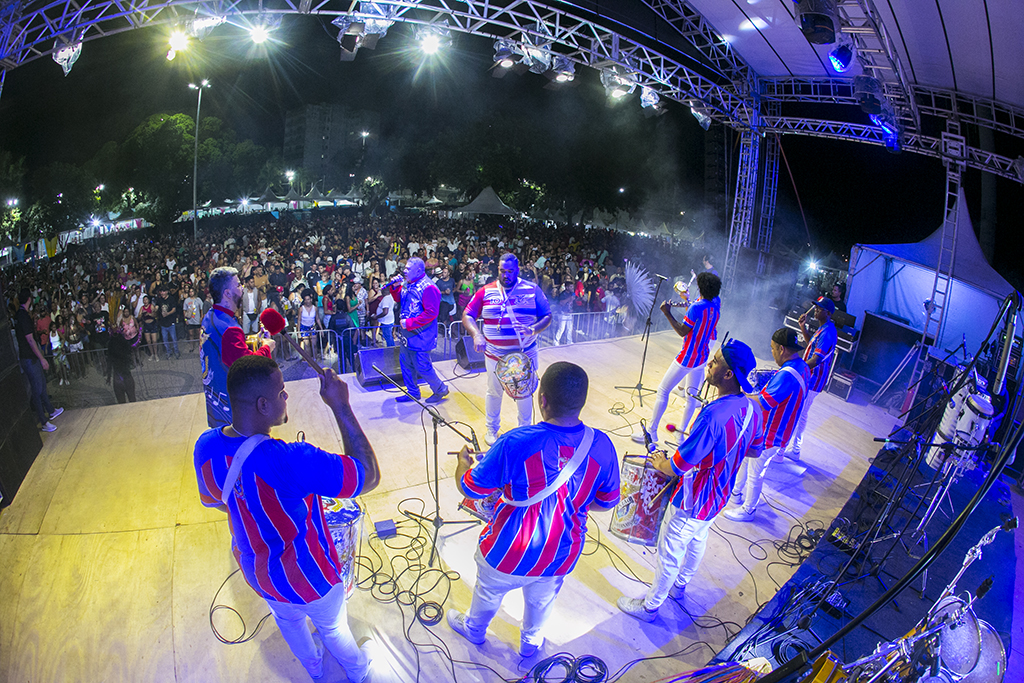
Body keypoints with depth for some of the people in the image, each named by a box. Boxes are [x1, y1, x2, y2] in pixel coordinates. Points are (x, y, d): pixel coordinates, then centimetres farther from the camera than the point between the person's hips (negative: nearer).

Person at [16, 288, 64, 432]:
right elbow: (30, 339, -22)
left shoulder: (19, 314, 9)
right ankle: (43, 423, 5)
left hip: (31, 357, 10)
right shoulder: (24, 316, -22)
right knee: (37, 389, -3)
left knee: (42, 384, 22)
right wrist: (42, 358, -19)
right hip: (29, 359, -10)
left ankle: (51, 411, 37)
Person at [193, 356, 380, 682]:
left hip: (255, 569, 6)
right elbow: (369, 475, -36)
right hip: (306, 579, -6)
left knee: (288, 620, 35)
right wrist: (341, 406, -36)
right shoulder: (291, 461, -44)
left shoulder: (206, 446, -20)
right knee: (333, 627, 26)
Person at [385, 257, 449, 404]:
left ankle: (440, 389, 18)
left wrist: (409, 323, -24)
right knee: (405, 362, 16)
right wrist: (395, 287, 5)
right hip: (408, 334, 9)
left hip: (420, 335, -9)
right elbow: (399, 298, 26)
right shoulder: (408, 284, 8)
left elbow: (431, 313, -25)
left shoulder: (428, 287, -20)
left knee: (422, 366, -3)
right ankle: (412, 392, 31)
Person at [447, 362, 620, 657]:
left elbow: (471, 489, -17)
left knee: (488, 592, 31)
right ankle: (530, 642, 62)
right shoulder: (602, 445, -22)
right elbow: (607, 501, -5)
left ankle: (473, 629, 61)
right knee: (541, 601, 34)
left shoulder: (514, 443, -33)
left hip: (509, 554, -2)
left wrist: (463, 460, 5)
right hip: (562, 555, 3)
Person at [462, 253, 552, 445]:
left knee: (524, 393, 15)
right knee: (494, 392, 17)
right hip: (494, 355, 1)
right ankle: (492, 430, 39)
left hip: (524, 355, 0)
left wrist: (533, 329, -23)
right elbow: (467, 316, -4)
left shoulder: (532, 290, -4)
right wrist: (476, 335, -23)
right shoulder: (485, 292, -3)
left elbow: (547, 316, -3)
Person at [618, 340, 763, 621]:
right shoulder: (752, 409, -12)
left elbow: (677, 467, -32)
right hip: (718, 496, 9)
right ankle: (679, 585, 57)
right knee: (697, 542, 31)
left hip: (692, 502, -8)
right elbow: (754, 450, 8)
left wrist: (659, 462, -11)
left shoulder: (713, 415, -39)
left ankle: (649, 606, 35)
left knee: (669, 553, 13)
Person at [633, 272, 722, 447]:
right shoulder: (716, 303, 0)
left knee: (663, 390, 1)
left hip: (688, 357, -8)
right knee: (692, 394, 17)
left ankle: (651, 432, 6)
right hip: (703, 356, 8)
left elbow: (682, 331, -18)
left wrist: (667, 313, -18)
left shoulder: (697, 307, -24)